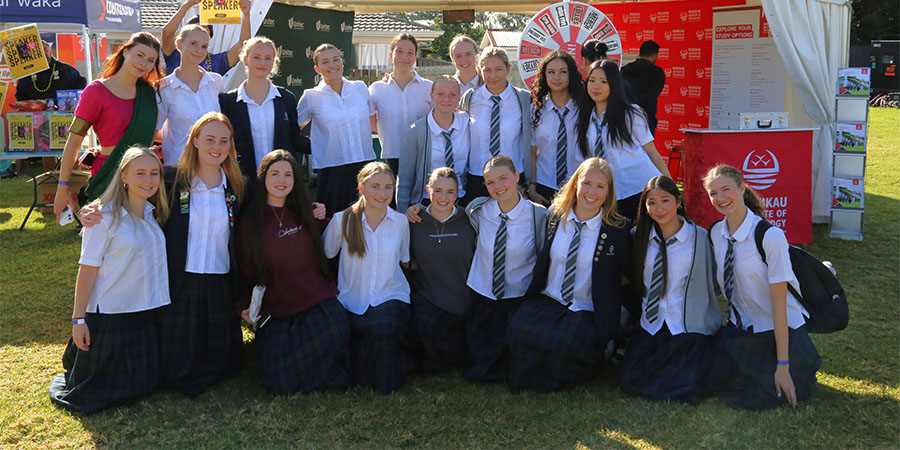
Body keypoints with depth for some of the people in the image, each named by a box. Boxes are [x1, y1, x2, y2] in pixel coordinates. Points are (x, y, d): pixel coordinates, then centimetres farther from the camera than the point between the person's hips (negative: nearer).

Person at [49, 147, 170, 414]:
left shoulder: (155, 214, 6)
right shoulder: (105, 217, -14)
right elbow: (87, 270, -13)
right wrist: (79, 319, -14)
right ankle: (69, 379, 38)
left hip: (146, 314, 6)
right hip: (109, 315, -6)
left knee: (142, 385, 15)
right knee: (98, 390, 6)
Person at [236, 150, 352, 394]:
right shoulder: (249, 222, 3)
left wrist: (320, 219, 5)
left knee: (334, 333, -33)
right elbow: (248, 272, 9)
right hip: (277, 311, -1)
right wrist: (244, 306, -6)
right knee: (282, 384, -15)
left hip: (318, 301, 1)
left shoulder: (304, 213, 9)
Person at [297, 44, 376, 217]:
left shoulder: (360, 88, 9)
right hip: (331, 171, -2)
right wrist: (311, 144, 2)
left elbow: (372, 123, 20)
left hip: (365, 166, 3)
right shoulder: (311, 96, 1)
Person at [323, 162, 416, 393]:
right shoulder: (342, 220, -2)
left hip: (391, 298, 0)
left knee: (384, 328, -32)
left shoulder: (401, 222, 4)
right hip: (352, 302, 0)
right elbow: (324, 257, 7)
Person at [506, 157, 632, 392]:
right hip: (546, 302, 3)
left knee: (562, 344, -31)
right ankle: (526, 381, 4)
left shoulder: (618, 230, -6)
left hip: (588, 313, -3)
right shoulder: (555, 216, 4)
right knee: (519, 332, -27)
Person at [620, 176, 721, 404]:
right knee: (632, 382, -10)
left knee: (684, 389, -16)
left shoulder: (699, 237, -5)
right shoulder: (639, 236, 5)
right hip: (650, 326, 3)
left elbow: (712, 282, 2)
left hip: (690, 328, -3)